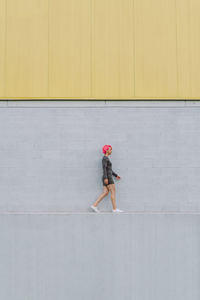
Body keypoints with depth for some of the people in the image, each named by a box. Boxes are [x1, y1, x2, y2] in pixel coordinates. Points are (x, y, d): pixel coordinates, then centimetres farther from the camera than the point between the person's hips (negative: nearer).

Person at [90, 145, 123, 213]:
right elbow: (104, 168, -21)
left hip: (107, 178, 10)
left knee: (105, 193, 4)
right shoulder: (105, 158, -11)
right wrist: (106, 178, -28)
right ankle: (114, 209, -2)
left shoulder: (106, 159, 20)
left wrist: (116, 175, 26)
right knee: (113, 192, -5)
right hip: (108, 178, -10)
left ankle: (94, 205, -1)